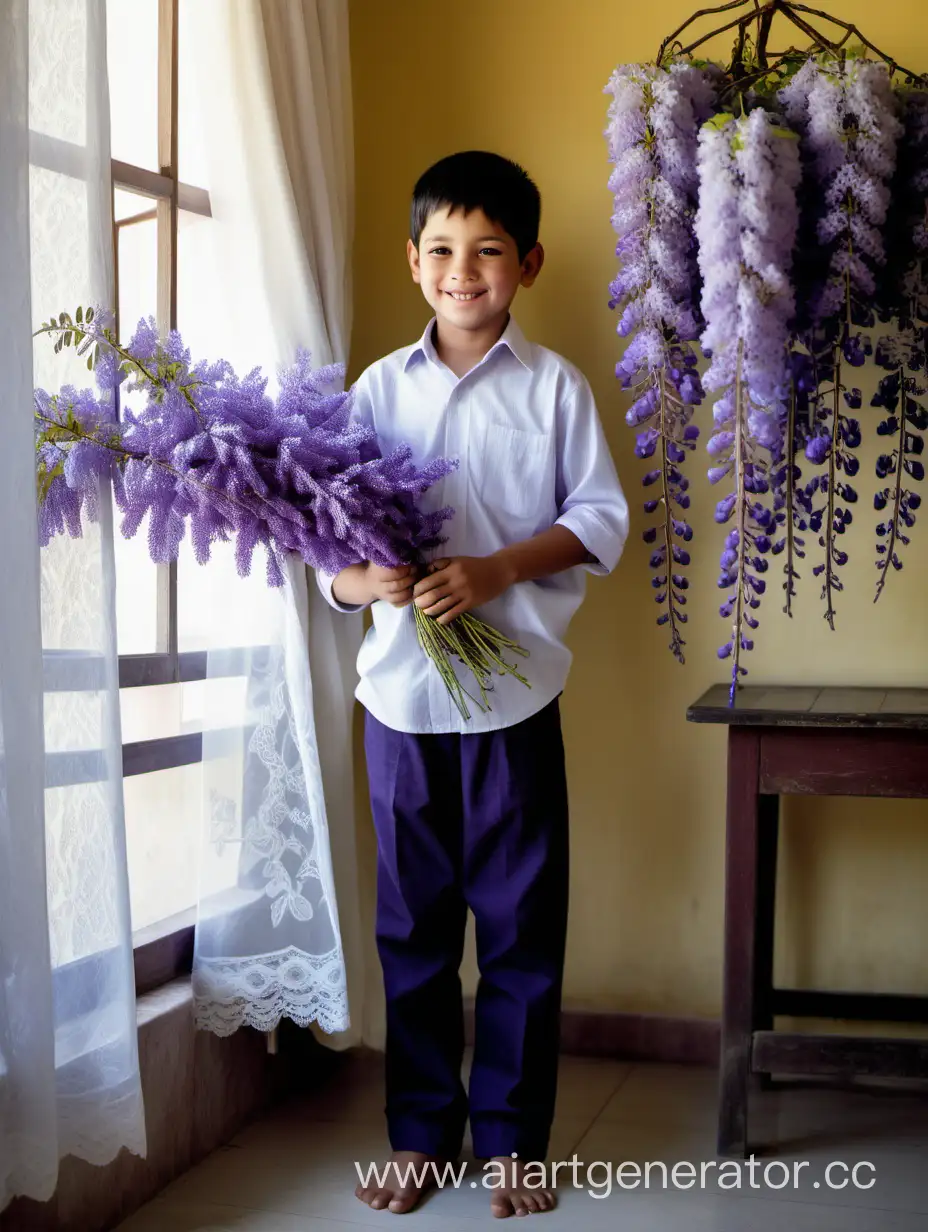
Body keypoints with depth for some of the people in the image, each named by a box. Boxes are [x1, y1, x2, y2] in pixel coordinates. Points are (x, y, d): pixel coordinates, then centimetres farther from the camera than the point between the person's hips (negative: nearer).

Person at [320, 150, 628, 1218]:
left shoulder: (553, 387, 2)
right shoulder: (378, 388, 6)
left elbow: (601, 518, -1)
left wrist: (498, 569, -15)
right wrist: (362, 577, -17)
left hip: (514, 691, -1)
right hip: (401, 693, 2)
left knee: (520, 922, 6)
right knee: (412, 922, 11)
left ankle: (512, 1138, 23)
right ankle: (421, 1131, 26)